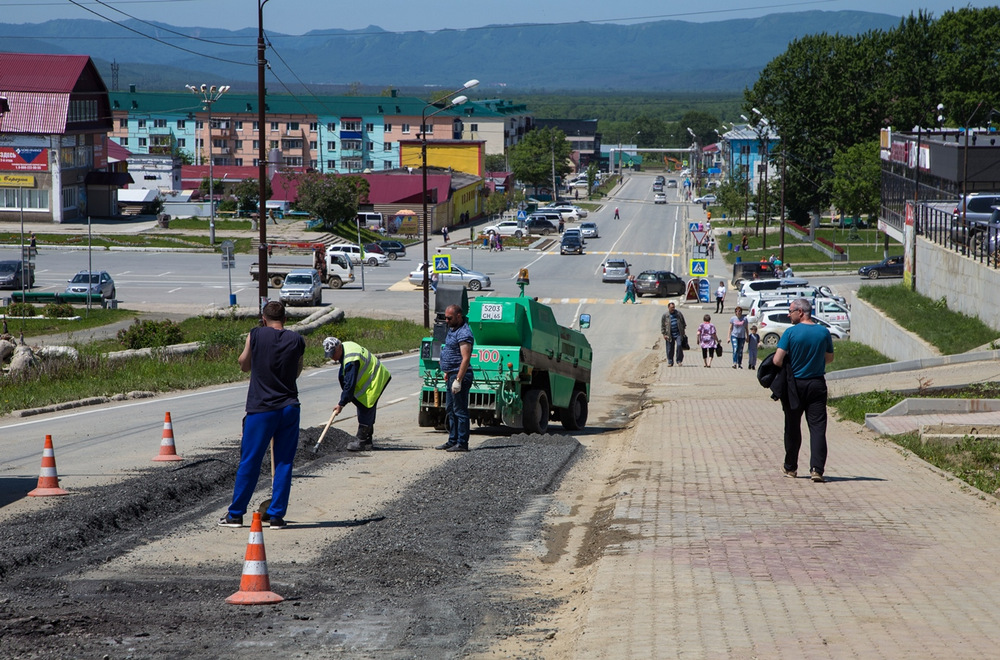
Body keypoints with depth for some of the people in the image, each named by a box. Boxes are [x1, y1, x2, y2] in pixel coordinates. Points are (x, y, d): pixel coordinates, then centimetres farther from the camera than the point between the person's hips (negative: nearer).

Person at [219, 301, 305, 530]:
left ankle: (235, 514, 13)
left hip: (261, 408, -2)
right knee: (284, 463, 7)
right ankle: (276, 514, 7)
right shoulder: (297, 340, 0)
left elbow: (244, 365, 8)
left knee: (249, 463, 6)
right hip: (289, 407, 2)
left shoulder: (255, 335, -6)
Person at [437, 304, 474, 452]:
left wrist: (458, 380, -26)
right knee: (450, 410, 15)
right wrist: (447, 371, 24)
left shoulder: (464, 333, -18)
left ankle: (462, 443, -5)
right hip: (451, 375, 11)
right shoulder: (452, 330, 15)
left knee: (460, 410, -7)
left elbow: (466, 358, -23)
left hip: (460, 375, -11)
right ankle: (453, 441, 21)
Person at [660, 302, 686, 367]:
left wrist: (683, 331, 15)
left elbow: (683, 323, 19)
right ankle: (670, 362, 14)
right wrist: (664, 334, -3)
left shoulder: (679, 314, 8)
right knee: (670, 349, 2)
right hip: (670, 336, 0)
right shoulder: (665, 316, 2)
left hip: (678, 334, 0)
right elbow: (662, 326, 4)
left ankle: (679, 361, -6)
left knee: (679, 345, -15)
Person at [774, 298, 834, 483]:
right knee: (817, 427, -1)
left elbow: (777, 360, -14)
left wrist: (788, 366, 7)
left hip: (794, 385, -1)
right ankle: (817, 468, -14)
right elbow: (829, 358, 11)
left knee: (792, 427, 12)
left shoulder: (790, 333, -11)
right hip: (817, 385, 1)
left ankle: (790, 467, 23)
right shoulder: (824, 332, -1)